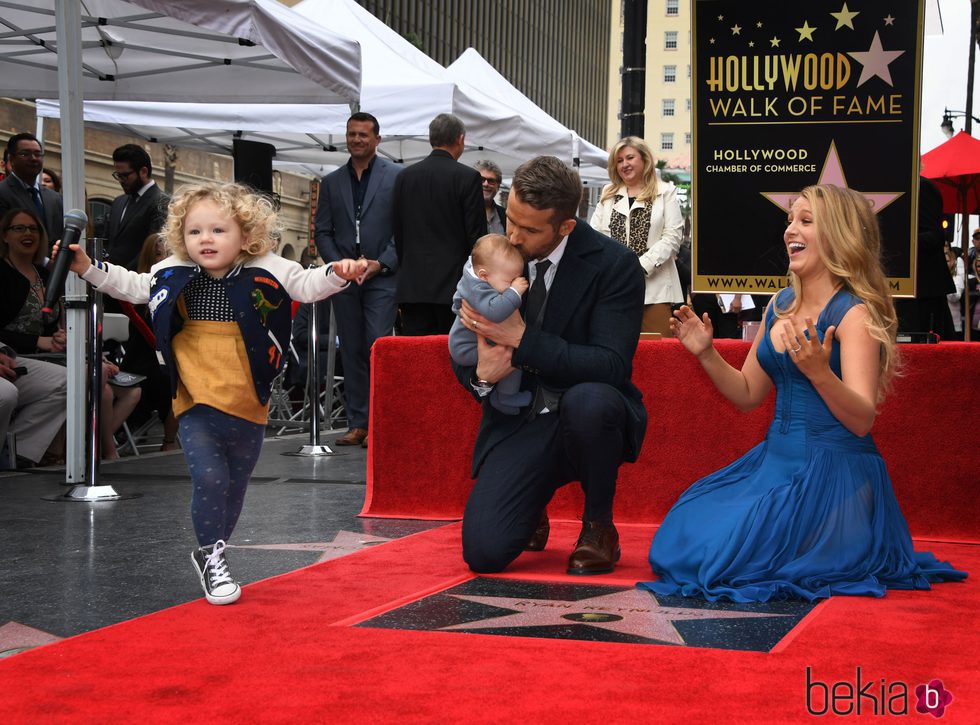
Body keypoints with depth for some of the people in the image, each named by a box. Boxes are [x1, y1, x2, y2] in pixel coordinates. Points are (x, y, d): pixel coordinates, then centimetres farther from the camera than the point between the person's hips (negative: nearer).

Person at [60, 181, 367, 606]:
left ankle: (212, 554, 35)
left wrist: (337, 274, -25)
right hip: (196, 402, -1)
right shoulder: (174, 274, -1)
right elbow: (133, 286, 14)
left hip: (247, 405, 1)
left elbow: (308, 285, -5)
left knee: (235, 485, 14)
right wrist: (89, 269, 7)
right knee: (209, 479, -13)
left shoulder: (268, 272, -8)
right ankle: (211, 558, 7)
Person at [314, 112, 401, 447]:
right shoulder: (331, 182, 13)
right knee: (352, 352, 6)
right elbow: (323, 232, 12)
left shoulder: (397, 177, 2)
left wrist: (381, 263, -12)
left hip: (382, 277, -4)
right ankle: (357, 423, 11)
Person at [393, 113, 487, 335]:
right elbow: (476, 235, -6)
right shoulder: (468, 177, -5)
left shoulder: (404, 176, 8)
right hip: (454, 284, -4)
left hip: (412, 286, 4)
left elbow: (398, 234, 12)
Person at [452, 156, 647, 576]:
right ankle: (531, 513, 22)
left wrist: (523, 338, -27)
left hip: (590, 417, -2)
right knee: (483, 552, -19)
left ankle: (599, 527, -10)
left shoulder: (614, 265, -12)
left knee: (588, 400, -40)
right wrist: (480, 373, -17)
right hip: (519, 425, 3)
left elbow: (612, 367, -22)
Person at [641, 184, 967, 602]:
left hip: (833, 472, -8)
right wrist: (706, 353, 1)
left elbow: (861, 420, -20)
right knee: (682, 535, 2)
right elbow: (748, 395, 17)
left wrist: (819, 372, -37)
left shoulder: (854, 313, -12)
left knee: (726, 551, -17)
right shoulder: (780, 306, 10)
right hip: (775, 459, 8)